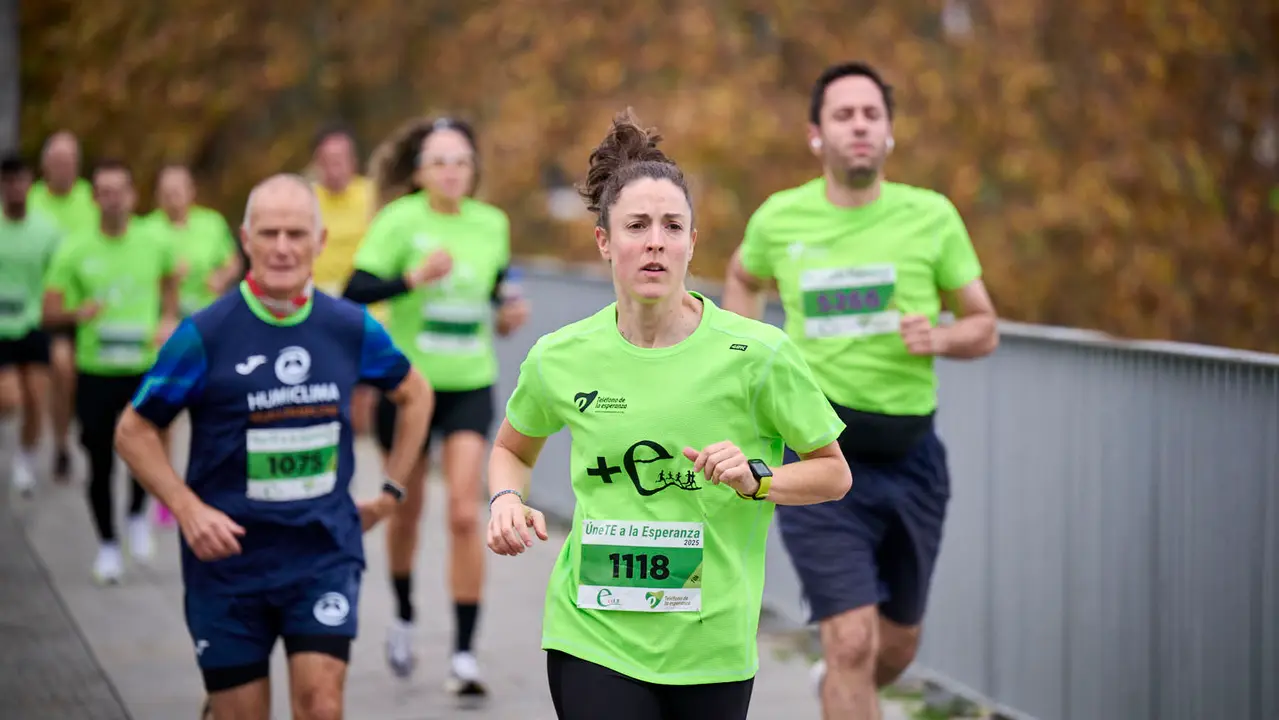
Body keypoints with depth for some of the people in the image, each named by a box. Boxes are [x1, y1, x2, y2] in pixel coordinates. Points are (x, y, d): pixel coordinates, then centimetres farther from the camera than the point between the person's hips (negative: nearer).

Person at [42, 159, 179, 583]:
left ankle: (138, 515, 14)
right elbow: (50, 311, -2)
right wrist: (77, 313, -23)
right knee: (100, 463, 3)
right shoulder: (75, 252, -1)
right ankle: (107, 545, 20)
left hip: (144, 368, 0)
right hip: (95, 371, 0)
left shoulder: (153, 245, 3)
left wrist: (168, 320, 8)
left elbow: (169, 280, 24)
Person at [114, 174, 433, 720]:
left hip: (325, 553, 1)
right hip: (228, 556, -1)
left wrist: (390, 492, 13)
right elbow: (134, 431, -2)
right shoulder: (206, 334, -9)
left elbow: (414, 394, 19)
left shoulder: (350, 327, 0)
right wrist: (187, 508, -14)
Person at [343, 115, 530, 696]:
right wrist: (415, 278, -31)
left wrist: (505, 316, -2)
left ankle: (464, 654, -6)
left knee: (465, 514, -11)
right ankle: (404, 617, 42)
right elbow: (353, 293, -19)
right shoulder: (400, 220, -11)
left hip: (470, 386, 1)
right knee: (407, 507, 15)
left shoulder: (492, 224, 0)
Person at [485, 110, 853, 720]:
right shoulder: (559, 357, -2)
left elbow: (833, 473, 1)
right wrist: (506, 499, -2)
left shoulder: (756, 351, -9)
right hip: (592, 632, 0)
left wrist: (757, 480, -17)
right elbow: (512, 448, 18)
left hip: (713, 643, 0)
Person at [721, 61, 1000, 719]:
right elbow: (743, 277, 22)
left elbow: (984, 328, 4)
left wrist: (938, 338, -18)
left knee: (898, 646, 18)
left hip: (909, 455, 2)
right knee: (853, 642, -14)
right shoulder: (779, 219, -1)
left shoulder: (932, 216, -3)